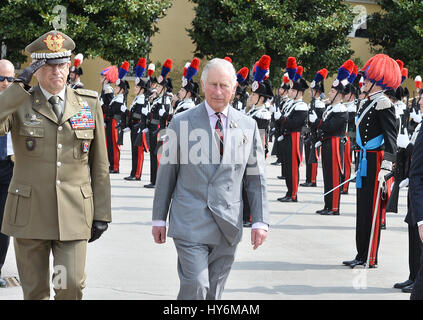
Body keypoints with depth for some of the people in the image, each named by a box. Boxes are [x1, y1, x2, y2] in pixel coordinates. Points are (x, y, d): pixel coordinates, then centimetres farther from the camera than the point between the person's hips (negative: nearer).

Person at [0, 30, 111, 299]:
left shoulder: (89, 103, 6)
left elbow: (99, 164, 8)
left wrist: (102, 213, 6)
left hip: (73, 214, 1)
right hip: (30, 214, -1)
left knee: (71, 285, -9)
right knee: (35, 291, 7)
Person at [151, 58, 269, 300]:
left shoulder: (248, 126, 7)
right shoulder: (182, 123, 2)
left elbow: (256, 177, 8)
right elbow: (166, 173, 6)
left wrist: (260, 221, 1)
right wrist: (159, 219, 5)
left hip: (228, 226, 2)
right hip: (190, 223, -2)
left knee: (214, 293, 8)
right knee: (195, 287, -14)